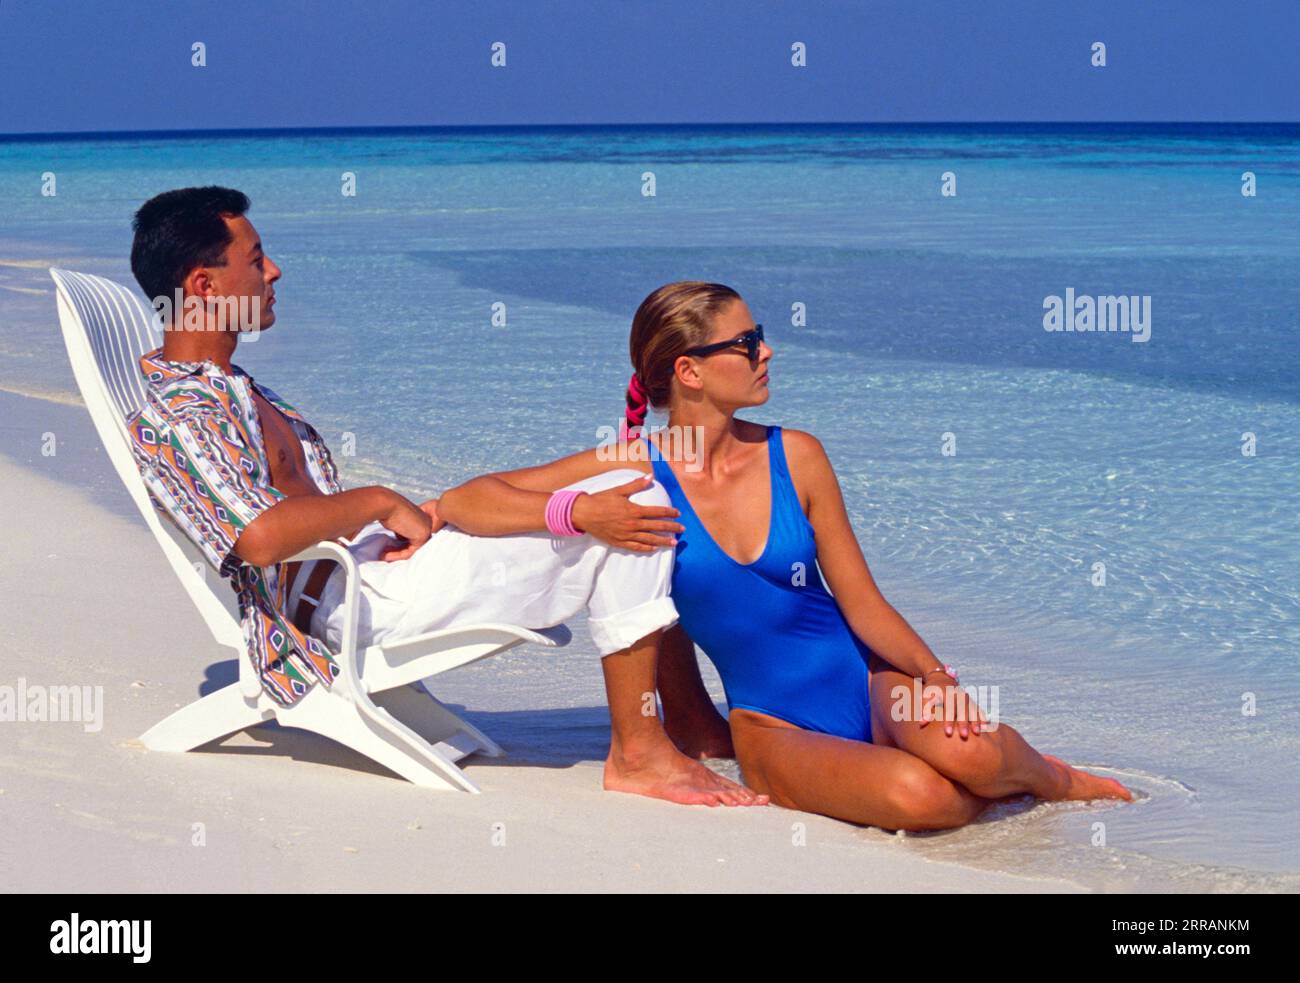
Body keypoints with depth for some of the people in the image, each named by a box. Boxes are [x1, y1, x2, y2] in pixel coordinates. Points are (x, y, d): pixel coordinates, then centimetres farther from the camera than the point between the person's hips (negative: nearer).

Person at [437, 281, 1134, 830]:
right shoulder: (632, 472, -7)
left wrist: (936, 676, -18)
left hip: (867, 678, 2)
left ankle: (1037, 769, 4)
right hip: (776, 725, -2)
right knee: (914, 796, -34)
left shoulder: (795, 457, -1)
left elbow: (863, 604, 0)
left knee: (966, 753, -32)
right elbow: (464, 502, -14)